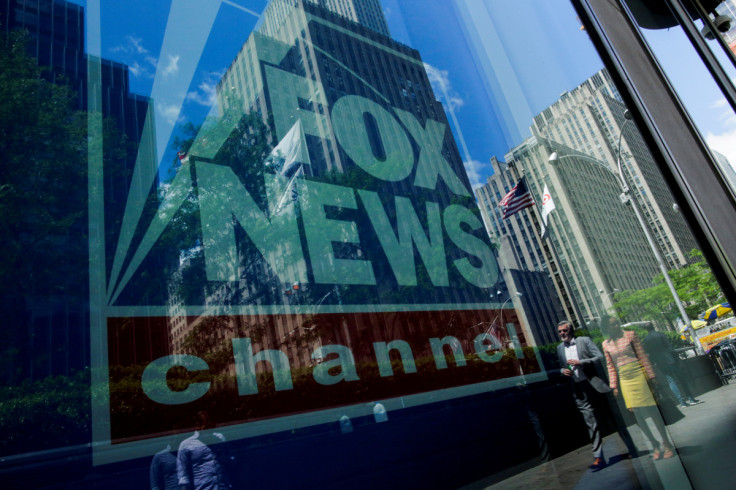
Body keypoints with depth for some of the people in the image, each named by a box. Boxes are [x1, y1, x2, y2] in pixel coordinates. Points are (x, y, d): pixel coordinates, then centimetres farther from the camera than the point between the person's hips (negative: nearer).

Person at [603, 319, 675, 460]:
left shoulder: (630, 335, -1)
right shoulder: (606, 344, 5)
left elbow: (643, 355, -2)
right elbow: (611, 366, 9)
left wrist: (651, 375, -6)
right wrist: (614, 386, 7)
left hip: (639, 375, -2)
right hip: (624, 380, 2)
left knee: (652, 411, 0)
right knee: (637, 414, 3)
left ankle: (666, 443, 14)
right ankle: (655, 444, 17)